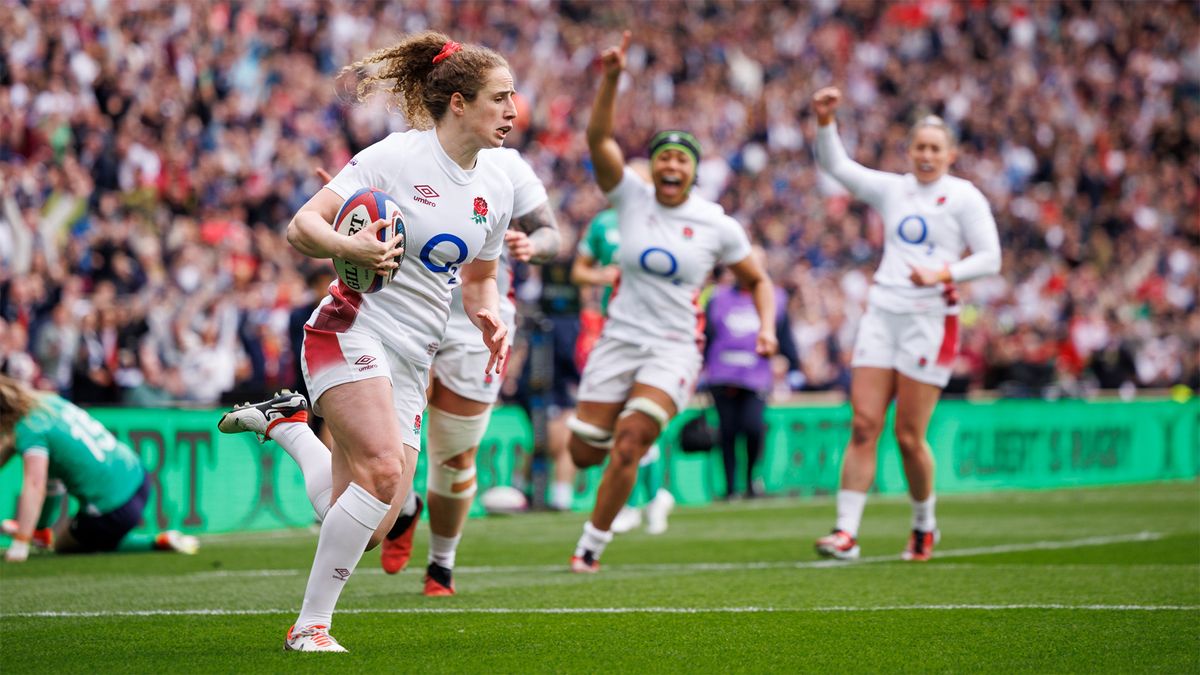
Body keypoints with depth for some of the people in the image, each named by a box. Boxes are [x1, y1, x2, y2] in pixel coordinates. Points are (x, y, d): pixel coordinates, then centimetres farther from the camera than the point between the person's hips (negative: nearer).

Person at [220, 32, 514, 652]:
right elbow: (301, 227, -12)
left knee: (364, 526, -1)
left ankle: (287, 423, 26)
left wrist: (488, 316, 2)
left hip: (411, 362, 7)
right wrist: (348, 248, -32)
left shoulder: (497, 186, 10)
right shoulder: (395, 157, -10)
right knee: (383, 468, -27)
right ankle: (311, 625, -13)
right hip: (351, 332, -7)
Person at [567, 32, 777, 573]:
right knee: (585, 453, 1)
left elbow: (758, 280, 11)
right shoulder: (631, 198, -2)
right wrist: (610, 78, -28)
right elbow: (598, 138, -15)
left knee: (628, 443, -20)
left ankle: (592, 545, -4)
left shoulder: (716, 225, -1)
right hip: (620, 339, 2)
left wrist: (767, 327, -7)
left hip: (674, 347, -2)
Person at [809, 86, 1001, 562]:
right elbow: (836, 166, 8)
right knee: (863, 425, -7)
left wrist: (943, 274, -18)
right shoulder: (892, 190, 13)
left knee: (909, 436, -3)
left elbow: (989, 258, -2)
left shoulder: (964, 197, 1)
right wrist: (825, 121, -9)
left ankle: (925, 525, 20)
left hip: (931, 320, -4)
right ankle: (846, 532, -9)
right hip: (882, 314, 4)